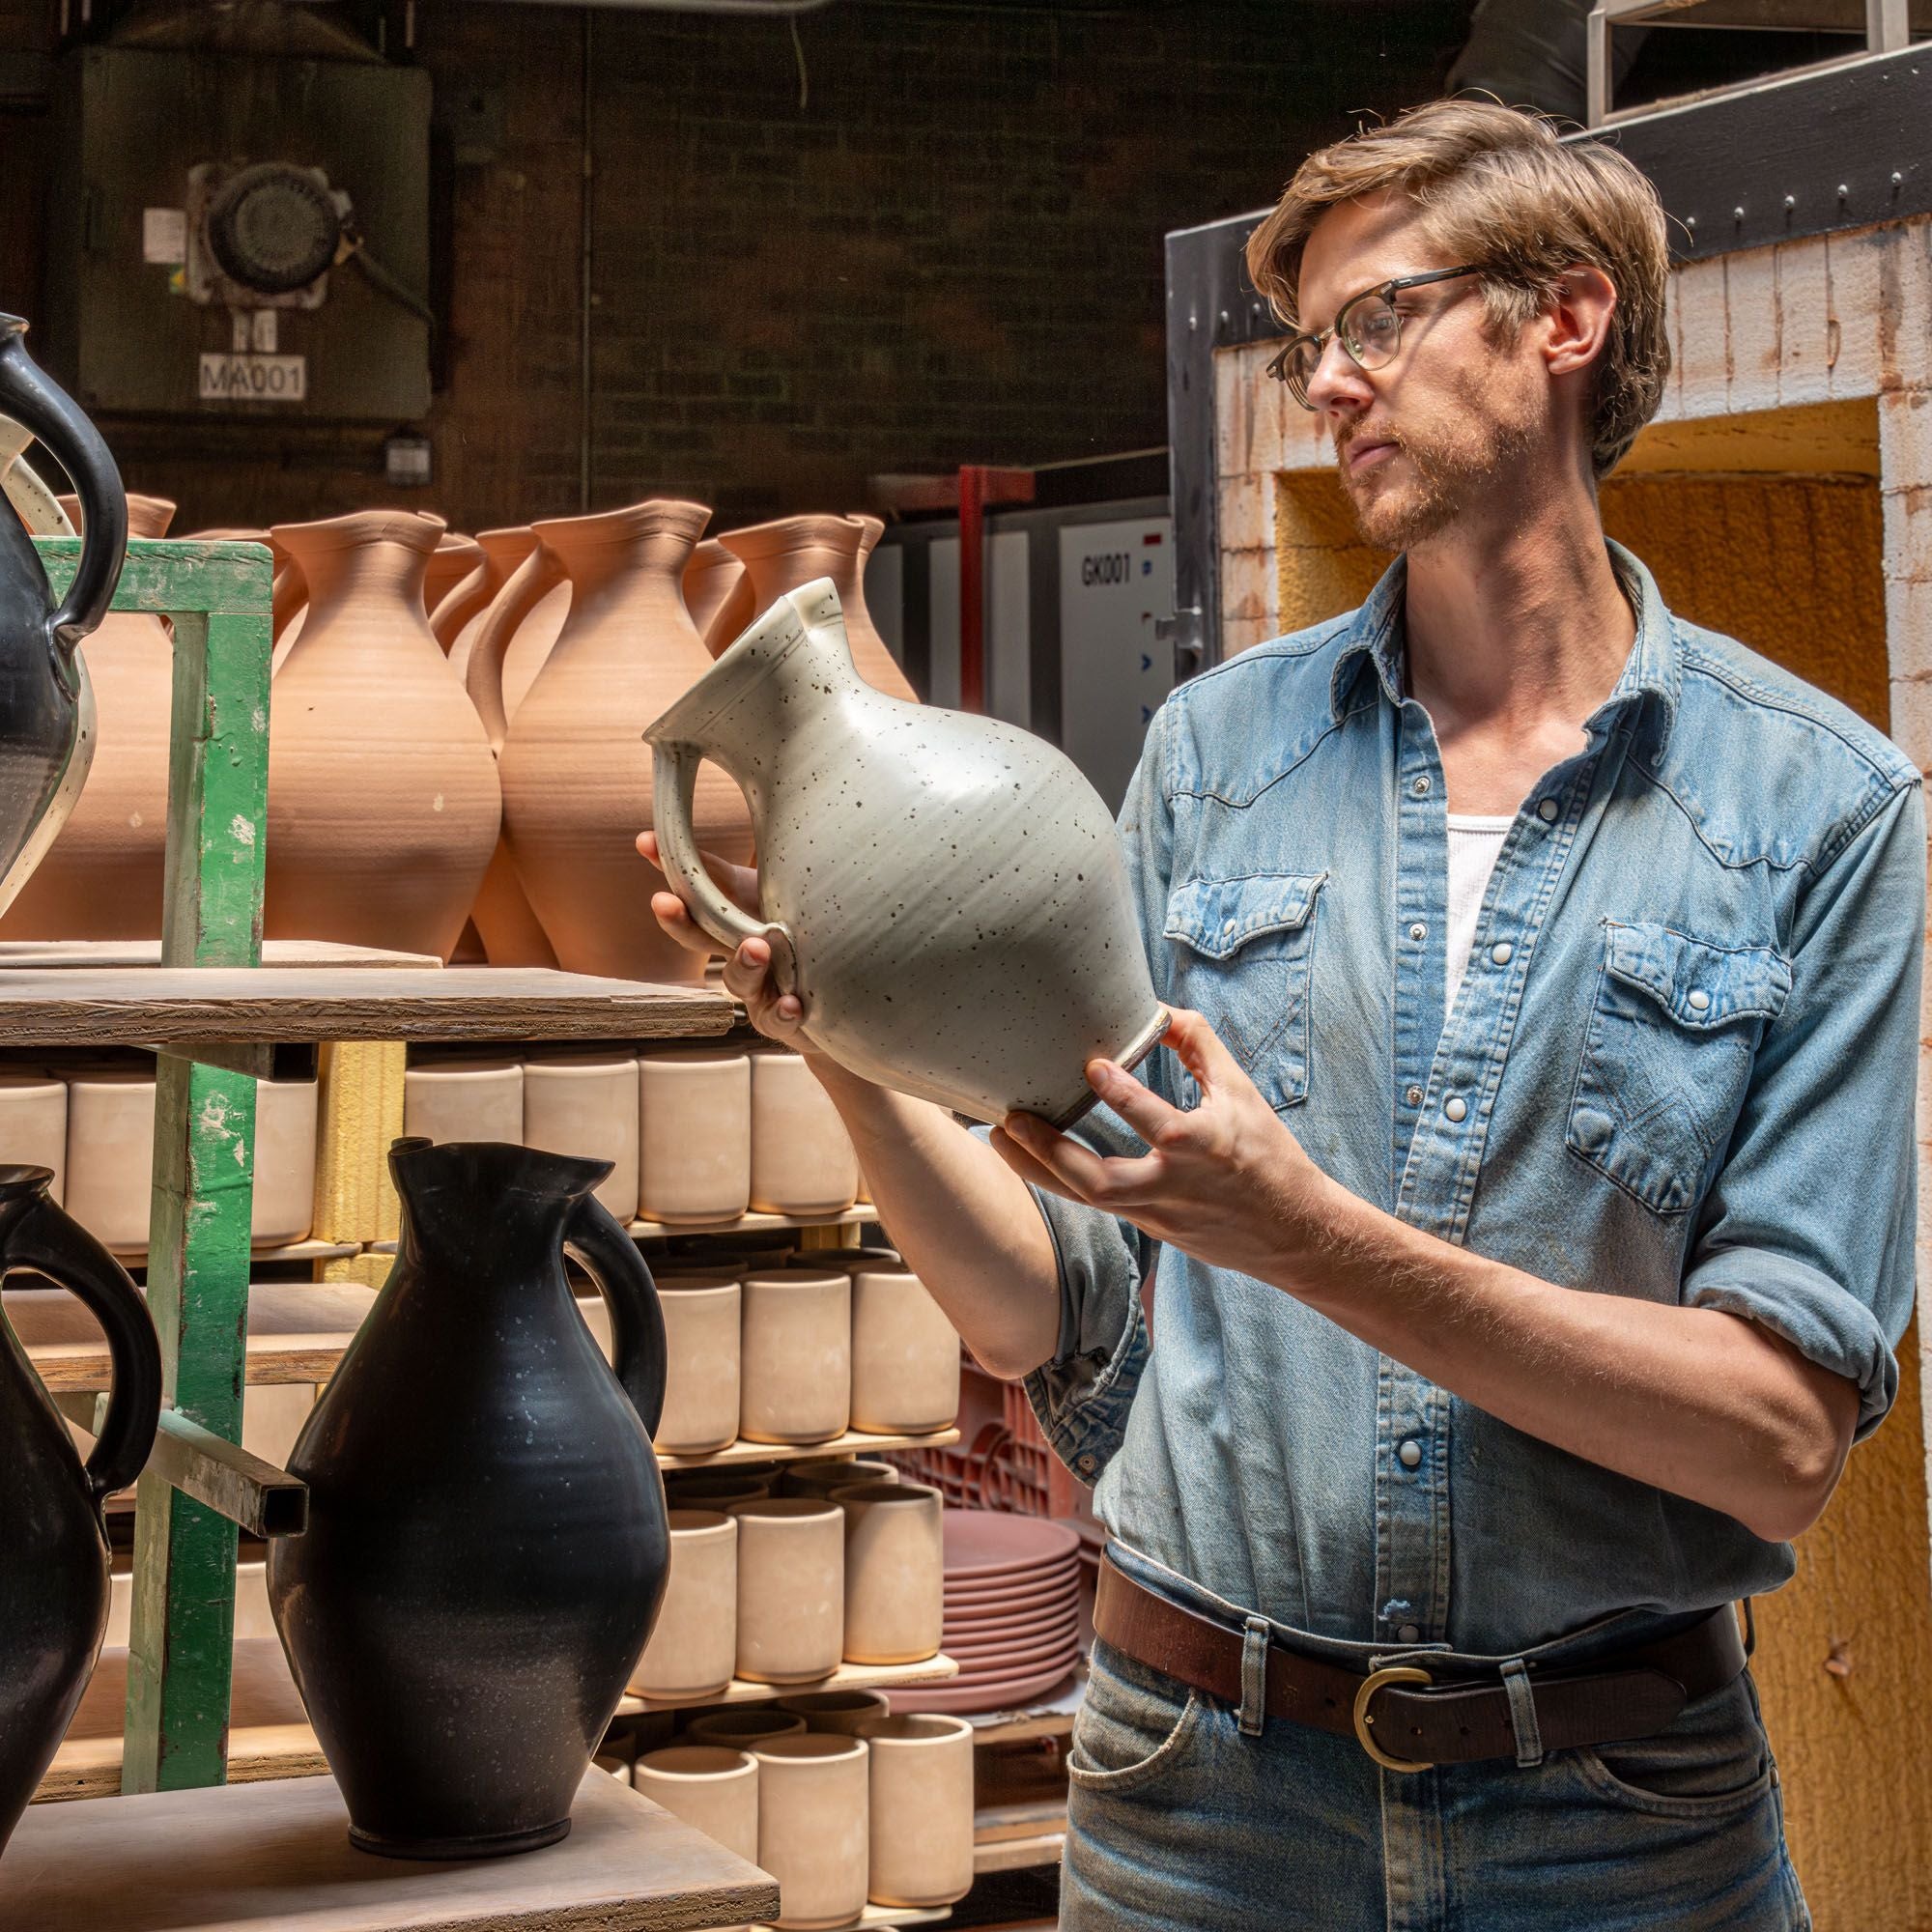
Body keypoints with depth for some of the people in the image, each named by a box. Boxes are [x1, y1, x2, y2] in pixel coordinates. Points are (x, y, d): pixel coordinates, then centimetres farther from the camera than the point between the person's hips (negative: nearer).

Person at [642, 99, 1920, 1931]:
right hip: (1205, 1780, 2)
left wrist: (1307, 1236, -21)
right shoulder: (1215, 745, 3)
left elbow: (1783, 1437, -12)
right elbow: (1057, 1319, 3)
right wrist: (850, 1057, -14)